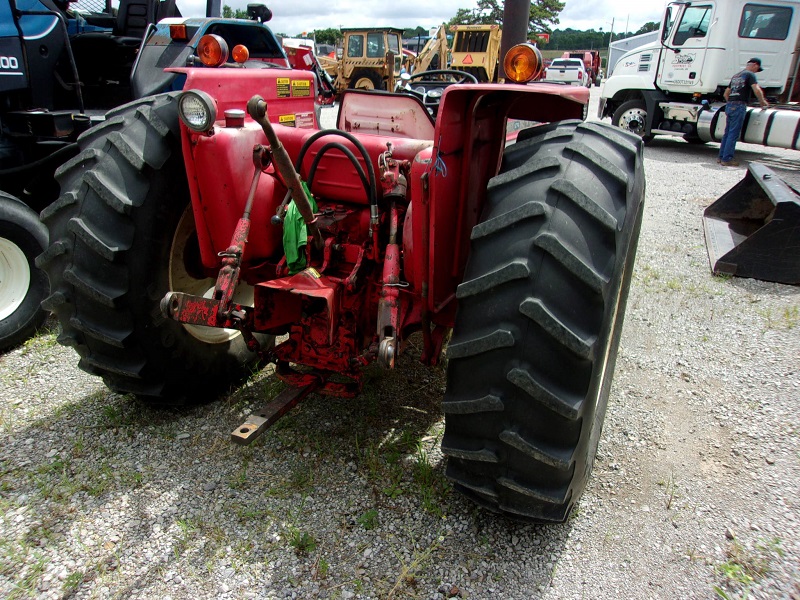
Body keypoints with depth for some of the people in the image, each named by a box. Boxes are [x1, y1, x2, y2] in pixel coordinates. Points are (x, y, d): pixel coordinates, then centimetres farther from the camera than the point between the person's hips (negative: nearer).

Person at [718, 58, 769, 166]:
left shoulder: (736, 76, 22)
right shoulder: (750, 74, -2)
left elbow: (726, 94, 24)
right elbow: (757, 90, -14)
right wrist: (762, 102, -3)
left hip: (730, 105, 8)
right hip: (739, 106, -8)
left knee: (727, 132, 12)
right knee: (733, 134, -6)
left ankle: (721, 157, 13)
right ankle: (727, 159, -7)